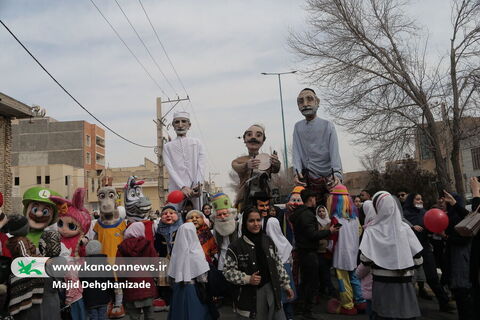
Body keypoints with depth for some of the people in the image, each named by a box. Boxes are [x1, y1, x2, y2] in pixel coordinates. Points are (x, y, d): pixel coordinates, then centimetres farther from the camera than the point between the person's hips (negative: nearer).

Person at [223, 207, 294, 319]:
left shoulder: (268, 241, 6)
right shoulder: (235, 246, -10)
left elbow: (278, 265, 13)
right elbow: (228, 271, -8)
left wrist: (286, 284, 12)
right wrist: (247, 279, -18)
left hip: (272, 289, 4)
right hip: (250, 295, -4)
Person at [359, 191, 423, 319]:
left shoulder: (371, 230, -8)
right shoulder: (405, 228, -4)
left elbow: (365, 259, -11)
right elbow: (418, 259, -4)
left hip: (382, 283, -1)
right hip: (404, 282, 1)